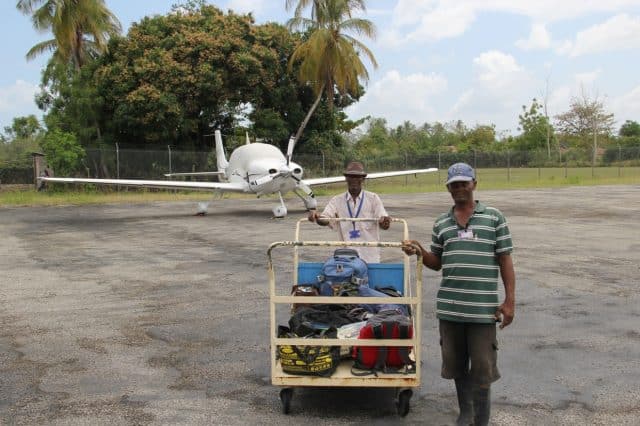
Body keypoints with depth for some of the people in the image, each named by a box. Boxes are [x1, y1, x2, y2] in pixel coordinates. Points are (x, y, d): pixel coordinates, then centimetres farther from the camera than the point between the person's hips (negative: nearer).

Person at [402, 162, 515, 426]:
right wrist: (419, 252, -4)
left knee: (482, 367, 3)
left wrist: (509, 300, -5)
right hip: (449, 307, 4)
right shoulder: (441, 223, 11)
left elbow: (505, 261, 0)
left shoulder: (494, 218, 1)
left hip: (483, 308, -4)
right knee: (456, 364, 15)